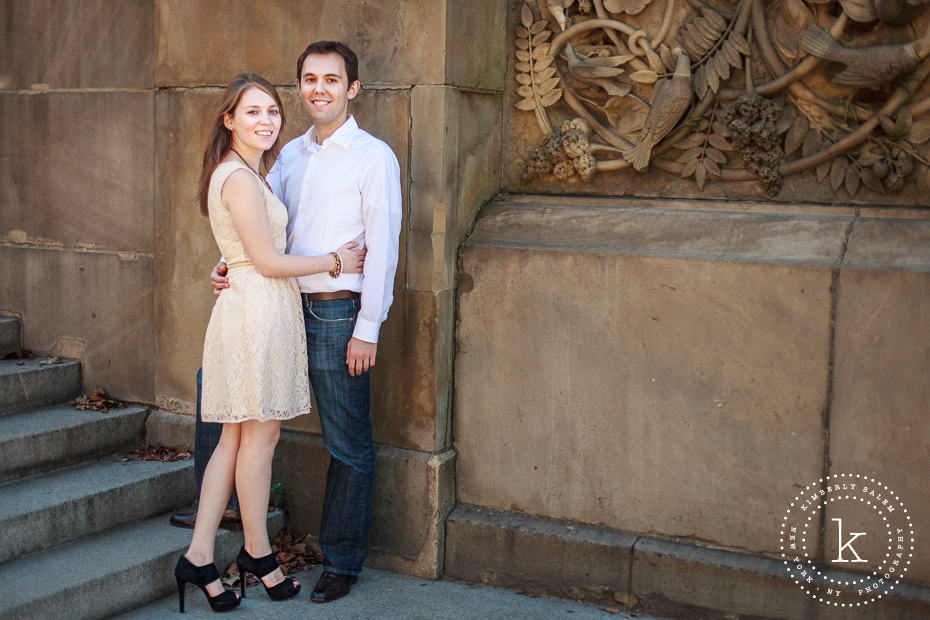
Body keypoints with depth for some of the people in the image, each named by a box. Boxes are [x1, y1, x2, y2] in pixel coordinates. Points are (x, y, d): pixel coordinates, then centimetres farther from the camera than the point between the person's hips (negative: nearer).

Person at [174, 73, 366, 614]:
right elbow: (269, 261, -15)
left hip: (257, 310, 10)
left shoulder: (246, 175, 18)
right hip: (258, 311, -10)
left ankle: (200, 557, 11)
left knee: (237, 436, 9)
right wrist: (335, 261, -5)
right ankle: (258, 555, 15)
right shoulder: (239, 178, -14)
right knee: (261, 435, 1)